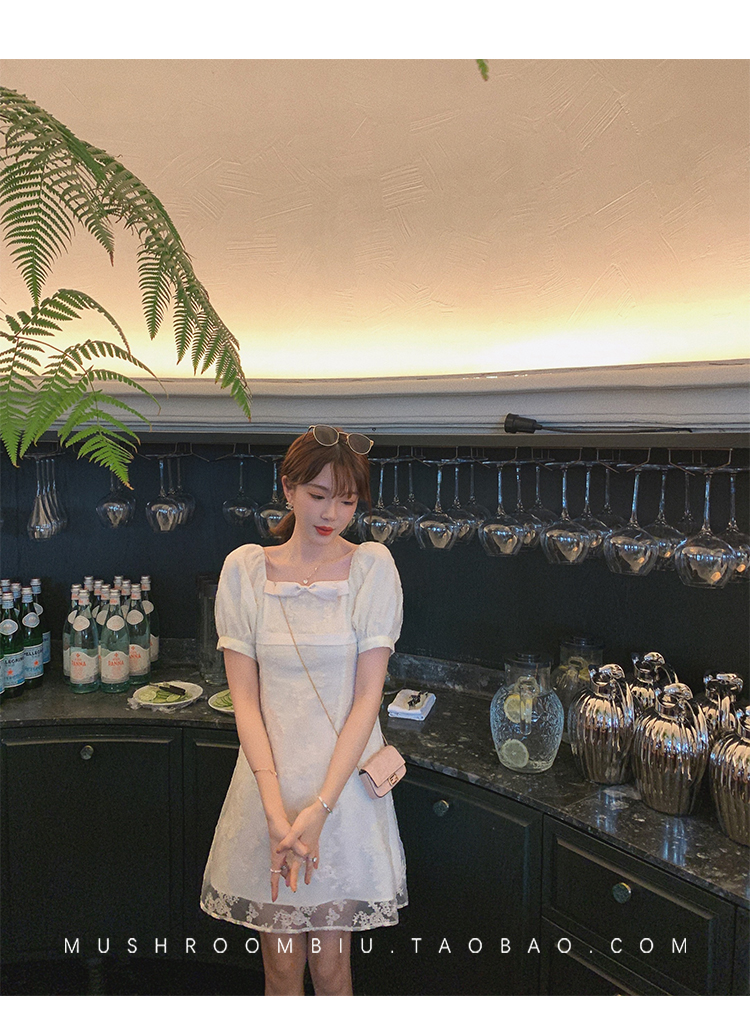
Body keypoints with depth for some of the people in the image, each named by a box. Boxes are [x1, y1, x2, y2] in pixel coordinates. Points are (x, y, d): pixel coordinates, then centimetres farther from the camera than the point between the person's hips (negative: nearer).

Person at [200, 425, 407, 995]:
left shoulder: (373, 566, -6)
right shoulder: (244, 569, -3)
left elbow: (367, 696, -8)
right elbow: (245, 698, -5)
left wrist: (321, 807, -14)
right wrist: (277, 811, -13)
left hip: (345, 785, -1)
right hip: (269, 783, 1)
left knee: (332, 964, 13)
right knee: (281, 963, 14)